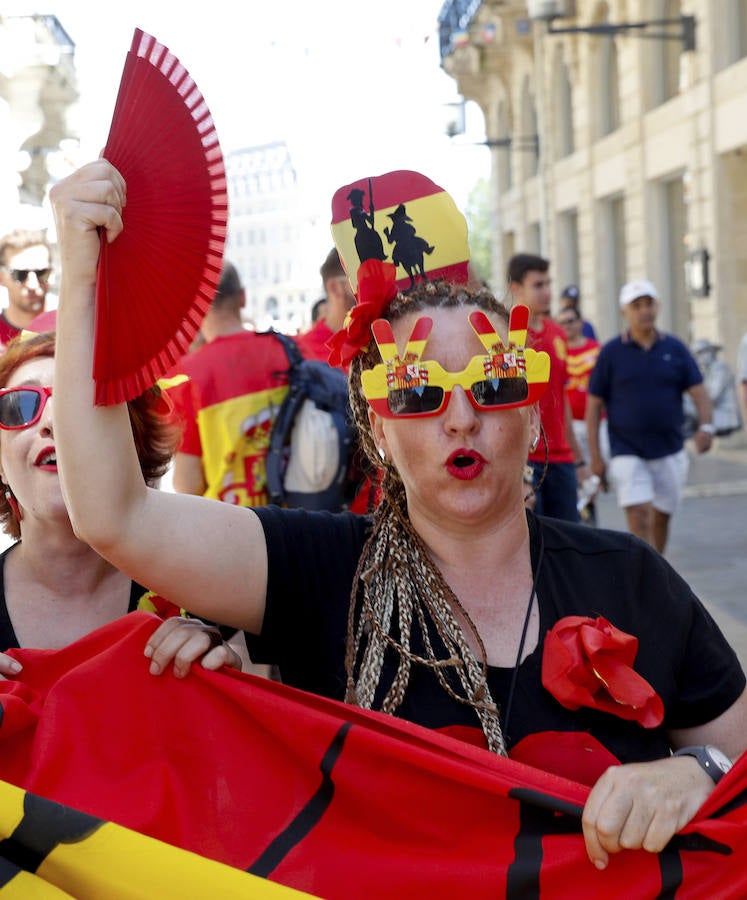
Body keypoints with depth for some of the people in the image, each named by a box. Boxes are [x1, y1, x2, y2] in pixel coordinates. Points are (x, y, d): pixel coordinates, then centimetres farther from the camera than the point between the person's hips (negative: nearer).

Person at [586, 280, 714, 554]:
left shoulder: (674, 348, 4)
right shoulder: (611, 352, -2)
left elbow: (698, 391, 2)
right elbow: (594, 405, 1)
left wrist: (705, 426, -18)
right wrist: (595, 456, -4)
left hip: (670, 451, 3)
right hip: (627, 453, -3)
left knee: (661, 518, 12)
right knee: (639, 518, -15)